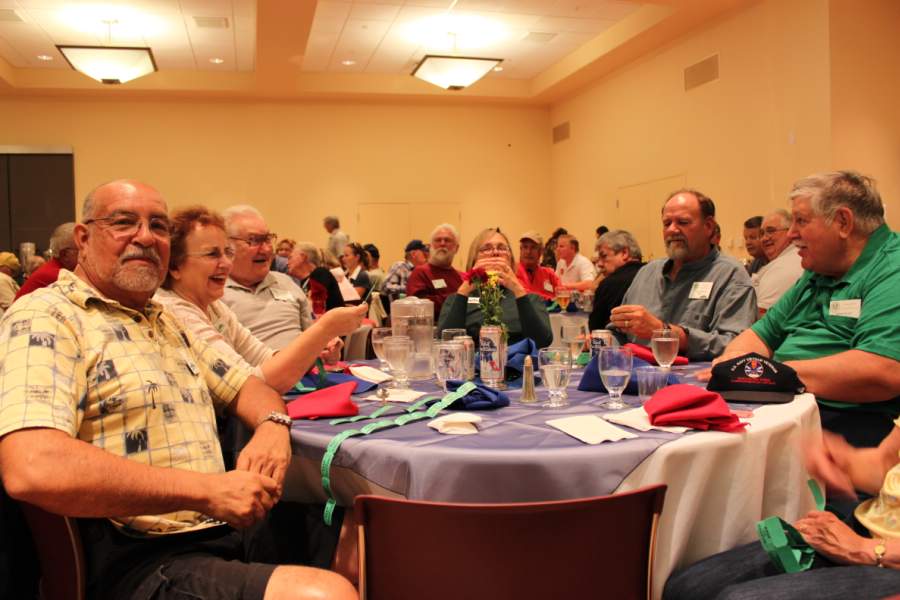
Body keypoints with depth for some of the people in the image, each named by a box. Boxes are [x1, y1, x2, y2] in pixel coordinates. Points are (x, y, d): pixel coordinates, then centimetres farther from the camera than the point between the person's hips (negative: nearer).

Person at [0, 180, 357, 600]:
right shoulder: (45, 317, -8)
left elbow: (243, 386, 23)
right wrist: (205, 490, -21)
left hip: (228, 528, 8)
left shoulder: (166, 323, 19)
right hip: (140, 561, -8)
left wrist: (273, 424, -2)